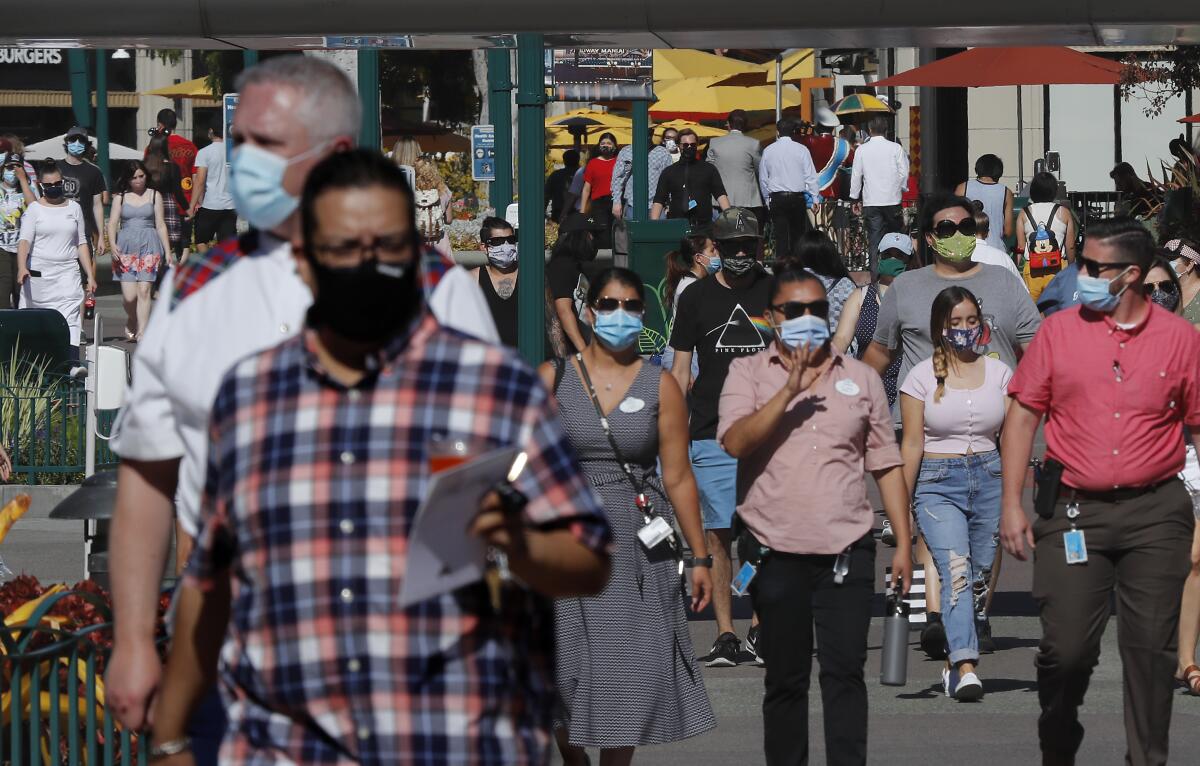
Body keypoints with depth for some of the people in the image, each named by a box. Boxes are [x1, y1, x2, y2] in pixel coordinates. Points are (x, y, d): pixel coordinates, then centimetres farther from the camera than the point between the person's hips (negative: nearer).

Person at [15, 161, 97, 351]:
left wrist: (90, 276, 11)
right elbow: (24, 240, -9)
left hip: (67, 273, 1)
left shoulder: (74, 208, 12)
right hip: (38, 275, -1)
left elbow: (81, 243, 17)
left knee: (70, 321, -14)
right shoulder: (34, 209, 3)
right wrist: (22, 267, -27)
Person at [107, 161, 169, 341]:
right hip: (126, 247, 0)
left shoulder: (154, 196, 9)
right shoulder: (120, 197, 10)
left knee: (144, 290, -12)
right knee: (129, 295, -7)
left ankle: (142, 332, -9)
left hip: (149, 246, 0)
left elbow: (160, 225, 9)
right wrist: (112, 244, -14)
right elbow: (113, 223, 3)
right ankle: (131, 322, 22)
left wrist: (167, 251, 5)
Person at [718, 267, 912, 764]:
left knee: (845, 670, -6)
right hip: (776, 552, -1)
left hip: (846, 552, 1)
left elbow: (886, 464, 11)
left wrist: (904, 544, 6)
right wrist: (789, 392, -19)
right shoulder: (748, 374, 4)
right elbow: (735, 442, -12)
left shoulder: (860, 378, 10)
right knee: (785, 678, 6)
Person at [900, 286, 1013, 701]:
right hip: (938, 482, -3)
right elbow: (912, 443, 0)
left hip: (990, 478, 3)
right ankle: (965, 668, -30)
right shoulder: (922, 377, 0)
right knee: (955, 569, -19)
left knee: (981, 575, 4)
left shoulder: (999, 373, 8)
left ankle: (954, 663, 20)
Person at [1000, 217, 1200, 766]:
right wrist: (1012, 505, 0)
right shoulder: (1060, 331, 3)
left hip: (1155, 513, 0)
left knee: (1152, 649, 2)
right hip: (1074, 509, 0)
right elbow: (1022, 416, 6)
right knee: (1066, 647, -3)